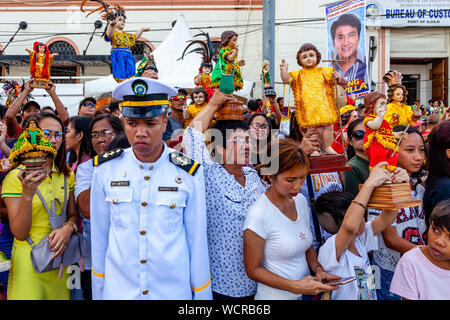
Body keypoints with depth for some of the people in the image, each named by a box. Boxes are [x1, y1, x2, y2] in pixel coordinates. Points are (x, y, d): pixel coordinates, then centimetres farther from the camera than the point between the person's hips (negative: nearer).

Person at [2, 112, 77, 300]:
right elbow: (19, 233, -13)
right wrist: (27, 196, -27)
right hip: (28, 262, -5)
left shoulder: (67, 175, 5)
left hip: (60, 257, 5)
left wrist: (68, 228, -13)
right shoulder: (16, 177, -11)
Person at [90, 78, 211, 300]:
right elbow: (99, 236, 2)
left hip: (174, 291, -1)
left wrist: (202, 294, 0)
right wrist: (98, 292, 7)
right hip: (117, 290, 1)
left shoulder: (189, 174, -11)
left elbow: (197, 241, -5)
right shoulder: (105, 169, -7)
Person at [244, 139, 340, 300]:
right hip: (275, 295, -6)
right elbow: (253, 270, -16)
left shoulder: (301, 200, -2)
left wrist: (318, 270, -7)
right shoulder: (258, 215, -23)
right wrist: (296, 286, -23)